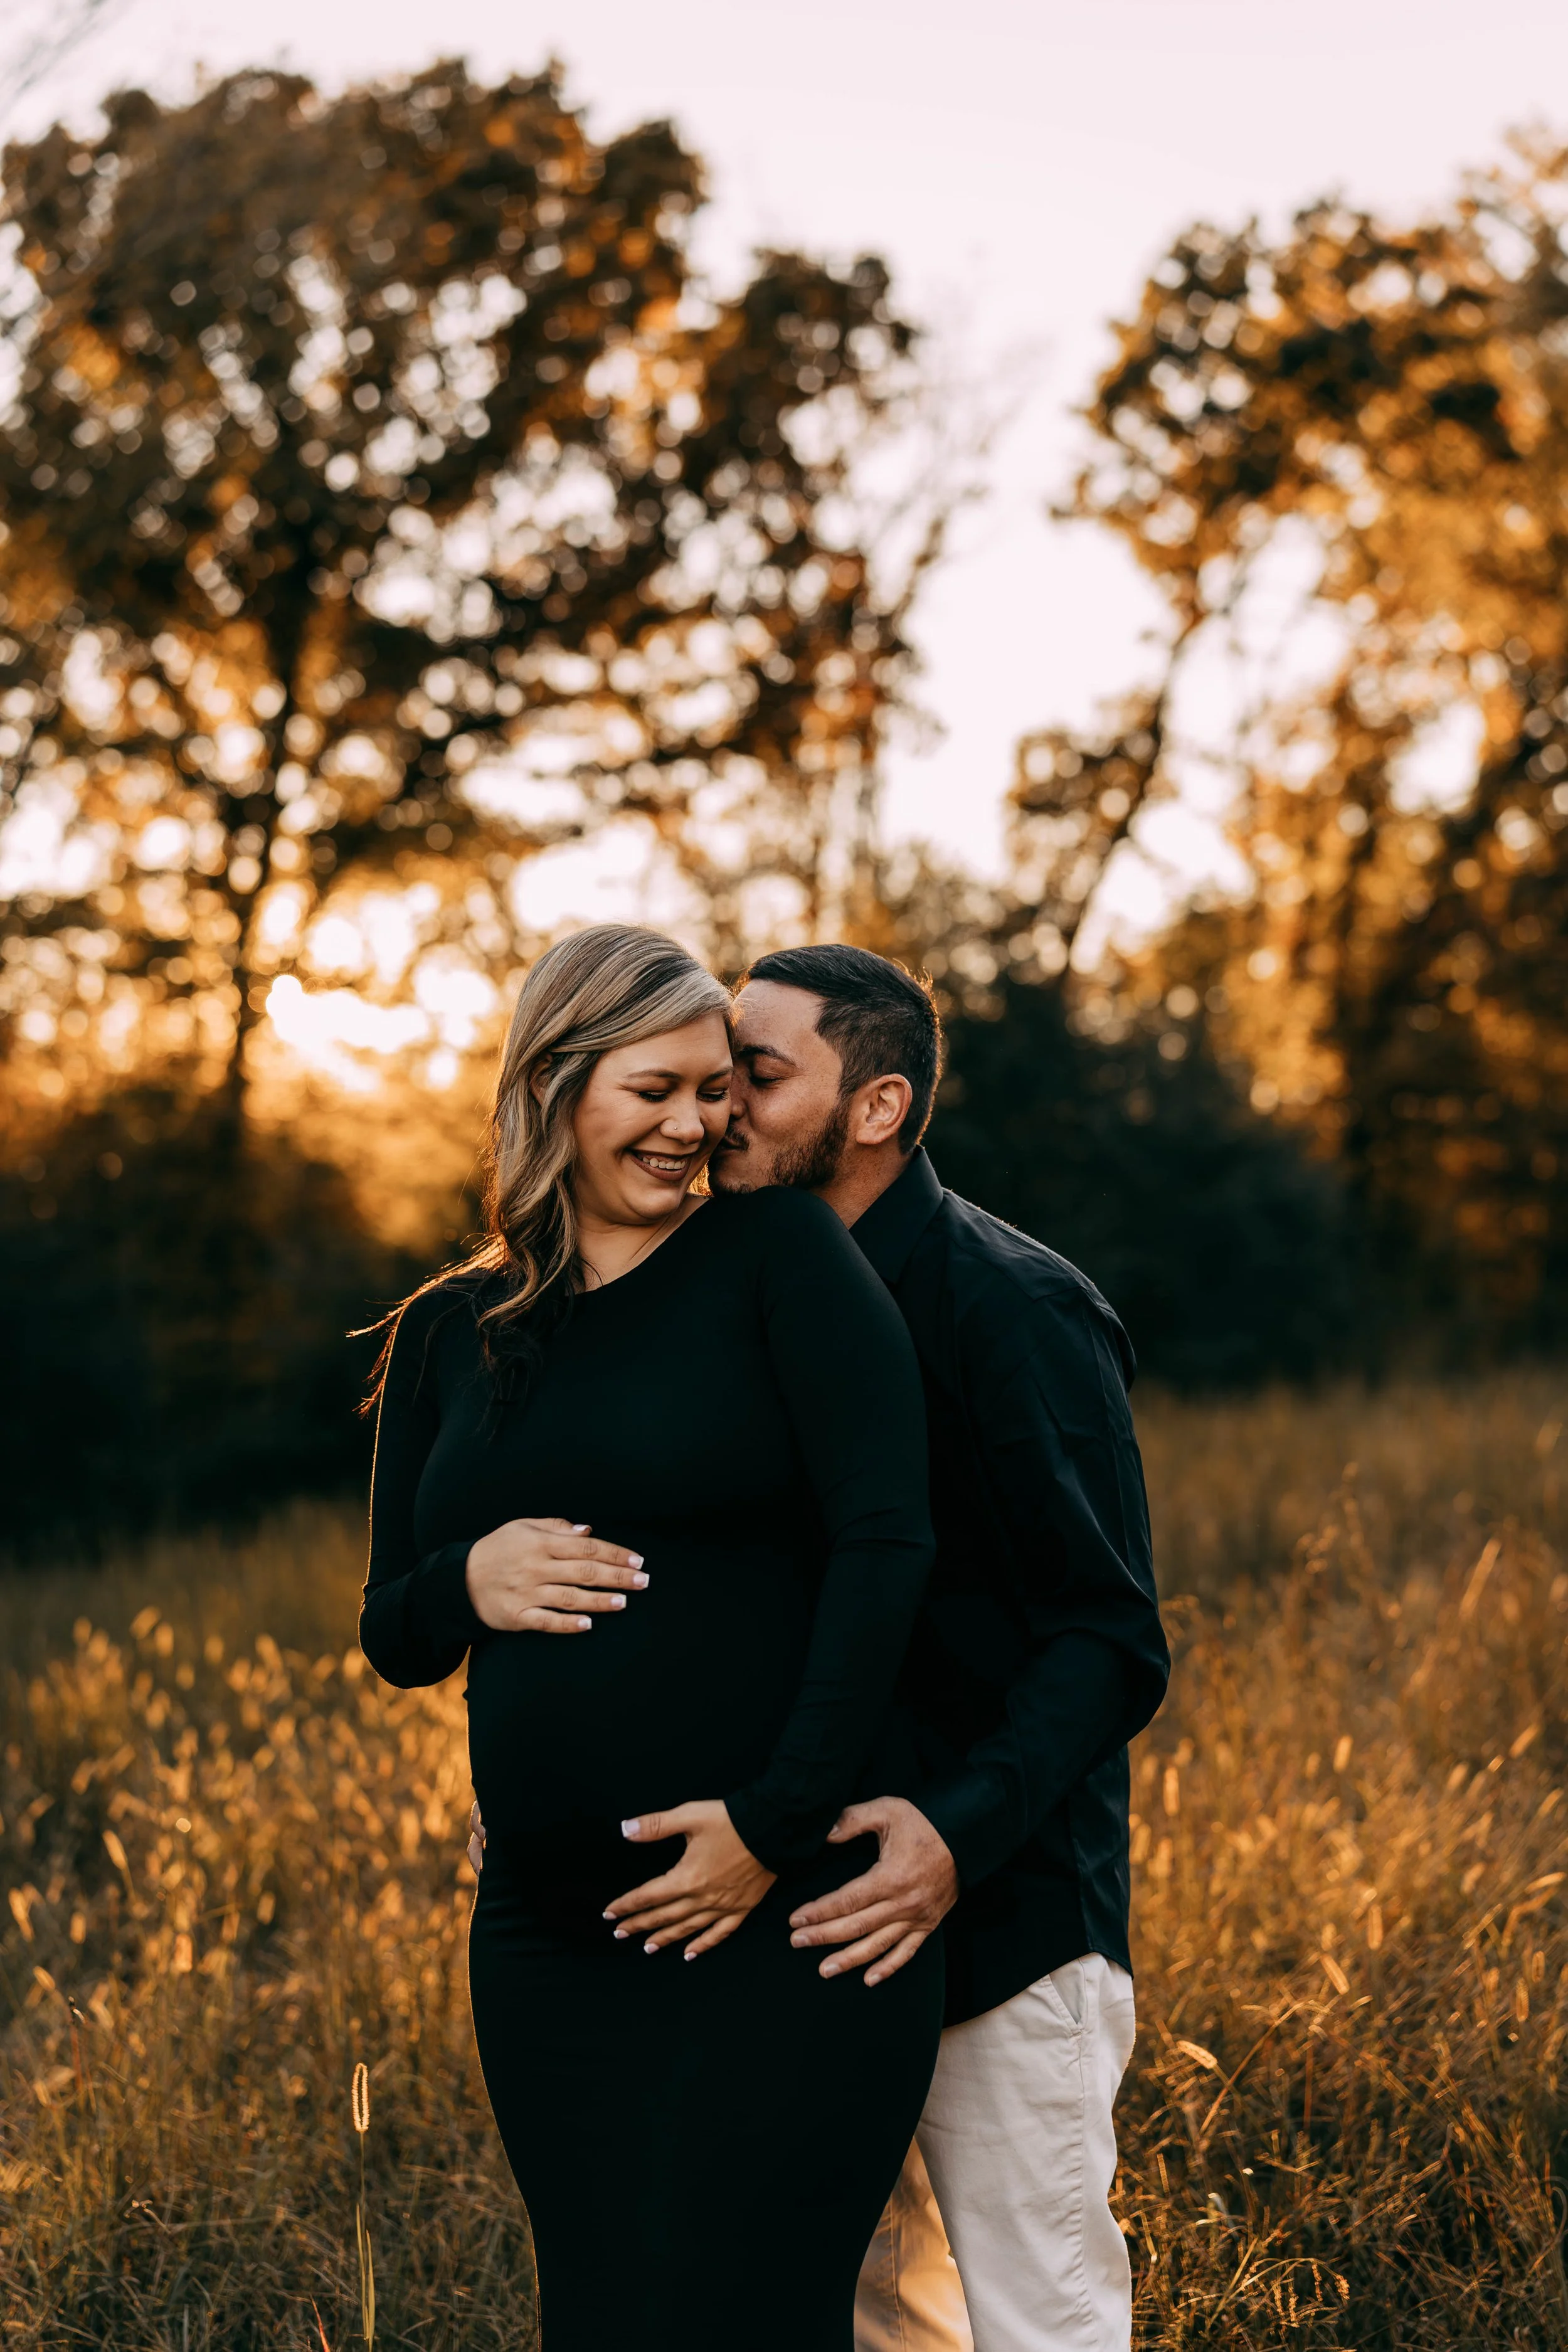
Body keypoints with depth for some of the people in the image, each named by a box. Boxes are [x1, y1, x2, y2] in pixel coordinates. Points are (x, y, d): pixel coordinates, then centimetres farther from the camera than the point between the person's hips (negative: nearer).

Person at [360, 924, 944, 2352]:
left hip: (787, 1920, -5)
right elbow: (397, 1638, 16)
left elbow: (886, 1538, -11)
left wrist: (777, 1820, -16)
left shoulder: (779, 1256, -2)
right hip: (551, 1940, 5)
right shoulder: (449, 1334, 12)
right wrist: (468, 1581, -8)